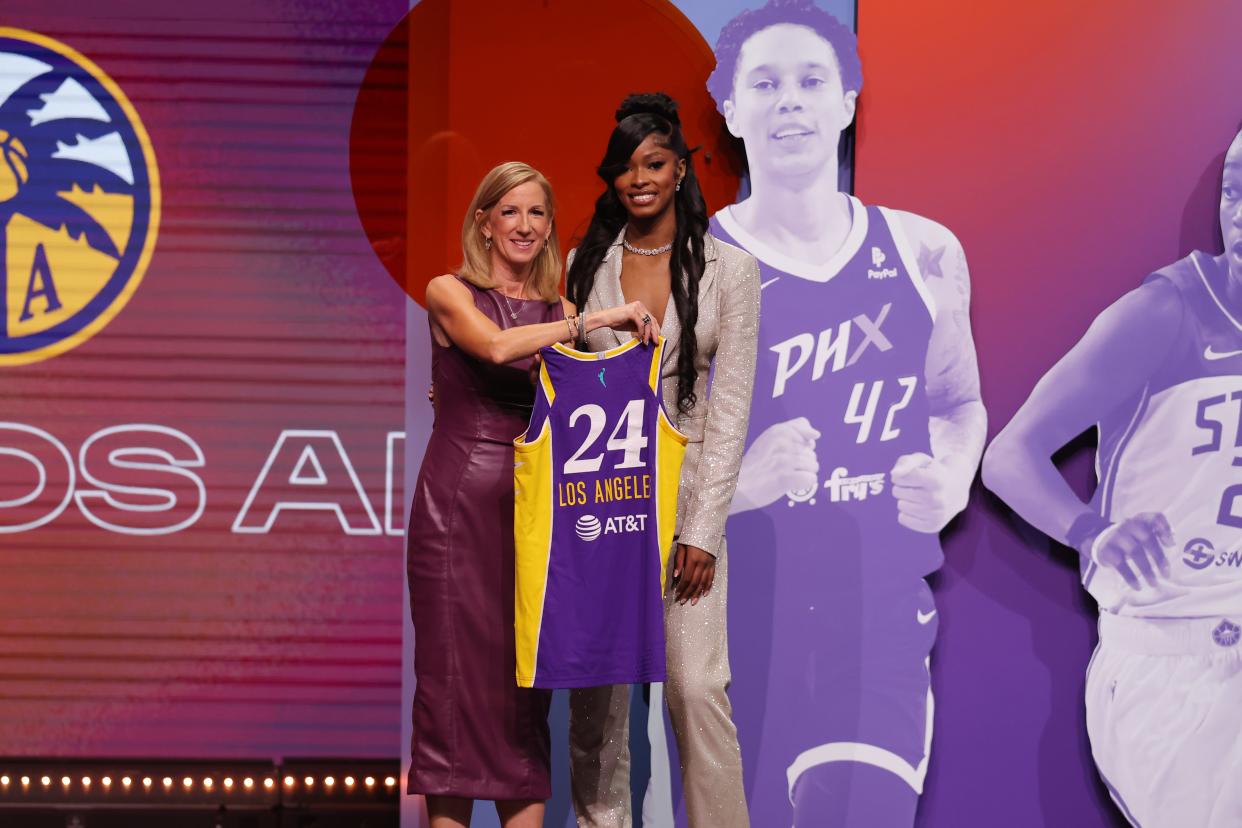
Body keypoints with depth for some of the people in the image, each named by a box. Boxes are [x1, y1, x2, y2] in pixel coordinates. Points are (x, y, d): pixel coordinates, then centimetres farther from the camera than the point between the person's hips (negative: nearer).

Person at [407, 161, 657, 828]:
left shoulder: (558, 311, 14)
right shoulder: (449, 293, 1)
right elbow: (496, 346, -20)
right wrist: (595, 320, -19)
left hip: (532, 504, 4)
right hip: (457, 503, -4)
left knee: (525, 676, 4)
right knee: (456, 669, -3)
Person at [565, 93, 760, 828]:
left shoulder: (727, 268, 0)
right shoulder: (586, 264, 6)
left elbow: (730, 406, -3)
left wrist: (703, 531, -9)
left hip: (683, 485, -2)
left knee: (697, 684, -8)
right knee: (596, 684, 3)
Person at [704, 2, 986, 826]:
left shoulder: (924, 254, 6)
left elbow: (960, 403, 20)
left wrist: (952, 479, 0)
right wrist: (738, 481, -22)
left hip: (881, 618, 1)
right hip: (733, 629, -1)